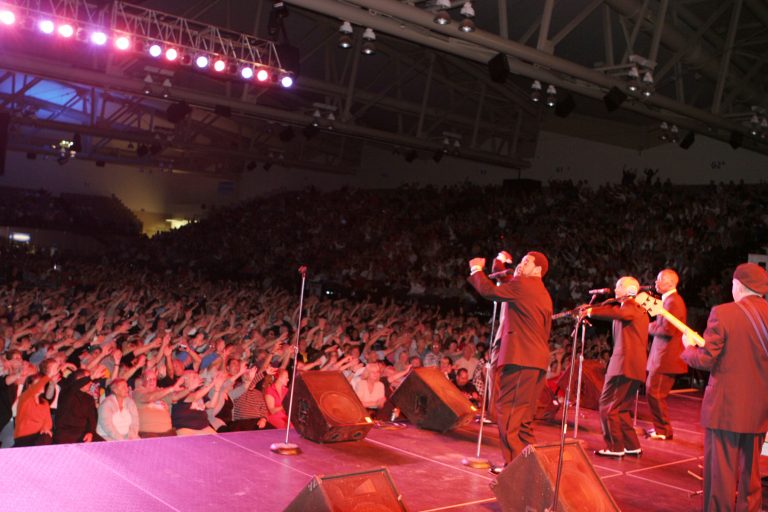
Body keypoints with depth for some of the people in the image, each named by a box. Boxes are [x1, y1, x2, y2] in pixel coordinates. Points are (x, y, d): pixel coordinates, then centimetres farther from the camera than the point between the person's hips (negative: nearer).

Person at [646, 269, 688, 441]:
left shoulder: (673, 302, -16)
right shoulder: (668, 300, 18)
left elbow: (668, 329, -25)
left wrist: (650, 327, -11)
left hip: (666, 358, -10)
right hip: (662, 357, 10)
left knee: (655, 393, -6)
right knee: (652, 392, 15)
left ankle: (664, 431, 2)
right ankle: (660, 427, 25)